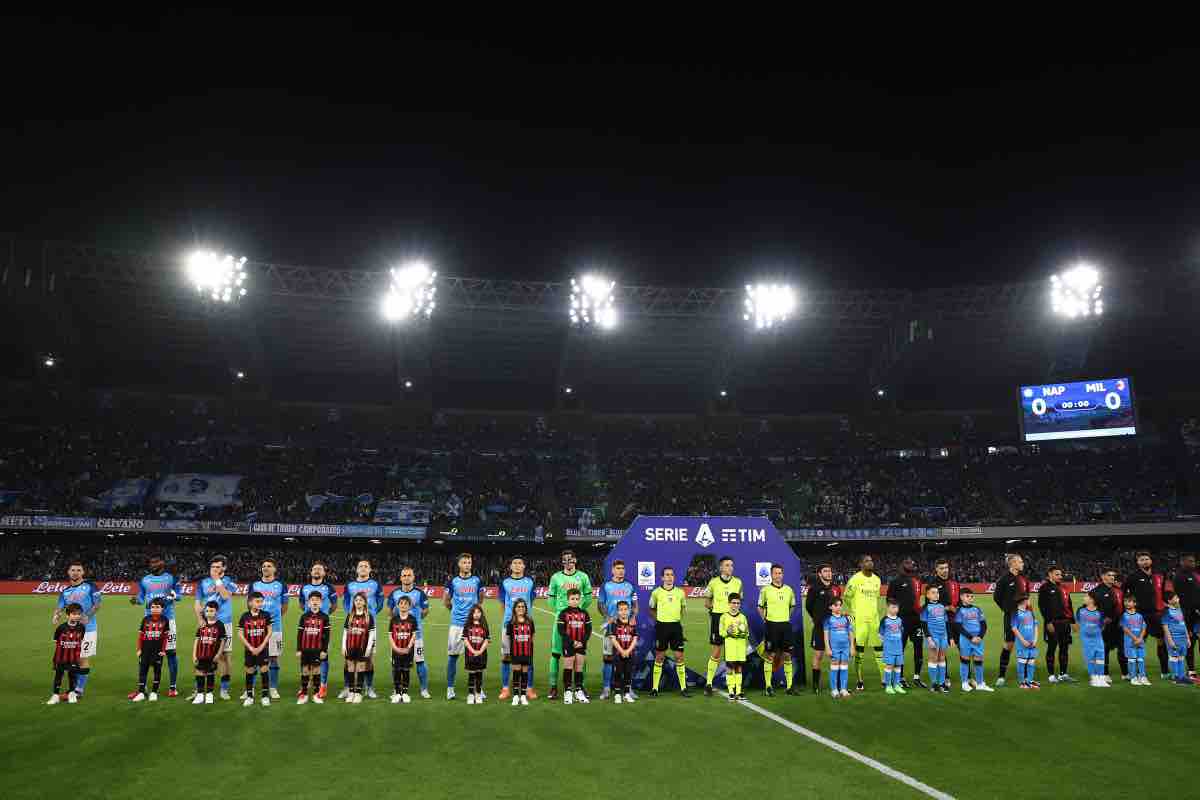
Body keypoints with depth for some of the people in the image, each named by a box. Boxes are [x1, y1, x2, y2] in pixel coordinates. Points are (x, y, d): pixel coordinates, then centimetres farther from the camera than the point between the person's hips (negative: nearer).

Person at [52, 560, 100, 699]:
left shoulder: (90, 586, 0)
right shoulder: (65, 591, 13)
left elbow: (97, 604, -6)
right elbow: (60, 608, 5)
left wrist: (87, 616, -20)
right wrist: (55, 617, -17)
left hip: (87, 629, -4)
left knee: (84, 660, -3)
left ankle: (79, 690, 5)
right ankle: (72, 689, 21)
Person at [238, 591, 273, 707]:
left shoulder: (265, 615, -5)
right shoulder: (245, 616, -4)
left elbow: (269, 632, -4)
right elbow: (240, 634, -4)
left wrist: (261, 647, -10)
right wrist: (250, 648, -10)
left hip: (263, 649, -1)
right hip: (249, 650, 1)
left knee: (264, 671, -1)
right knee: (249, 672, 7)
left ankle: (265, 695, 7)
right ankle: (249, 696, 17)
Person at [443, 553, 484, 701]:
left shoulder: (477, 581, 4)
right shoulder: (453, 581, 2)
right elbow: (446, 601, 13)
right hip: (456, 623, -1)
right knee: (453, 655, 2)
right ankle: (450, 687, 11)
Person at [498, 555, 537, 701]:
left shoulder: (529, 582, 6)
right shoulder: (505, 583, 5)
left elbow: (530, 601, 14)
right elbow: (502, 604, 11)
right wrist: (510, 616, 11)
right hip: (508, 623, 0)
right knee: (506, 656, 1)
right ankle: (505, 689, 9)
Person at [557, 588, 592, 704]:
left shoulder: (584, 613, 6)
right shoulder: (563, 613, -4)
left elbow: (588, 630, 5)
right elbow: (561, 631, -9)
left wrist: (582, 642, -9)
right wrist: (572, 642, -15)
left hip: (581, 645, 3)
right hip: (568, 645, -3)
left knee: (579, 667, 7)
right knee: (568, 666, 0)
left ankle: (579, 691, 16)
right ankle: (567, 691, 6)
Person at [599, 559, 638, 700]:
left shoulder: (630, 586, 10)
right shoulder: (606, 586, 5)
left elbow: (635, 605, 11)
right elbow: (600, 604, 5)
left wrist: (633, 618, -6)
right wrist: (608, 617, -11)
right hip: (611, 624, -1)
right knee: (608, 656, -2)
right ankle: (606, 687, 5)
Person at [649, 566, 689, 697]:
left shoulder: (680, 592, 5)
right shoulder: (656, 592, -1)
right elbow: (652, 609, 12)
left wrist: (679, 618, 8)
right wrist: (658, 618, -1)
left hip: (676, 626, 2)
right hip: (662, 626, -2)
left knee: (679, 656, 1)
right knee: (659, 657, 2)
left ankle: (683, 688, 9)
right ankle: (654, 688, 10)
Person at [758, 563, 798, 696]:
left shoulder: (789, 589, 9)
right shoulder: (765, 590, -2)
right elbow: (760, 607, 7)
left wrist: (788, 617, 13)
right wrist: (766, 620, 0)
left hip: (786, 625, 4)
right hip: (771, 625, -3)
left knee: (787, 655, 6)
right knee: (770, 656, -2)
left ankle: (789, 686, 12)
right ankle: (768, 686, 4)